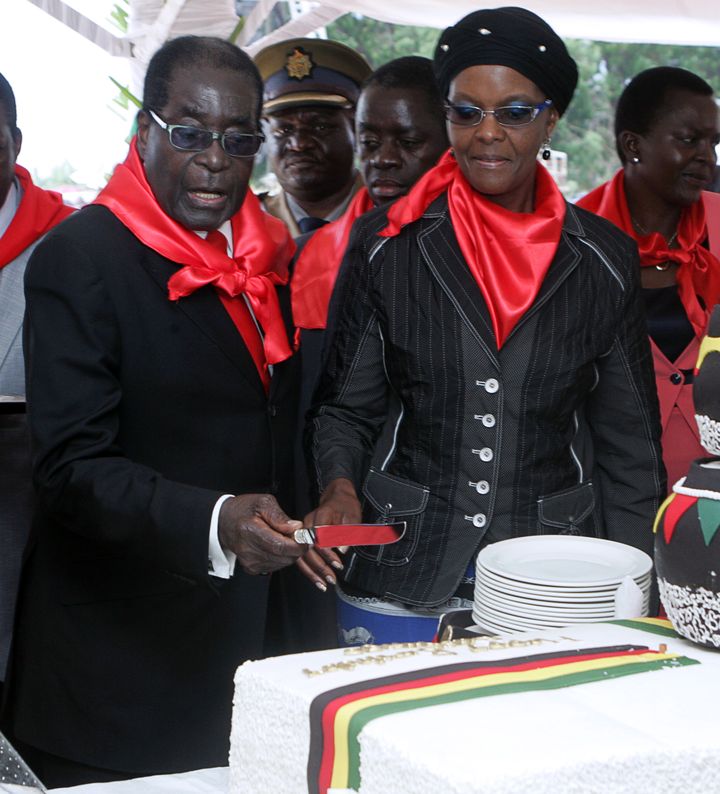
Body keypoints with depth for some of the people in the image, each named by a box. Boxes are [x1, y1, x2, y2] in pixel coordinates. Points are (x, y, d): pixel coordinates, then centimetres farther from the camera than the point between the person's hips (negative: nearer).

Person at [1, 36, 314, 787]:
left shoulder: (267, 254, 9)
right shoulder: (79, 258, -13)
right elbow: (73, 464, -20)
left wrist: (288, 530, 8)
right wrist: (213, 523, -33)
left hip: (243, 643, 6)